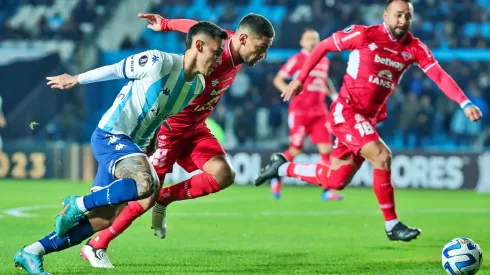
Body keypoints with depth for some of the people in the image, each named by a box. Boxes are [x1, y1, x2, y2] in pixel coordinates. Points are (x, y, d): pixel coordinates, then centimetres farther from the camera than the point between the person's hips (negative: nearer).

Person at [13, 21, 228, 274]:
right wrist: (75, 80, 8)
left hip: (134, 148, 9)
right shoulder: (159, 62, -18)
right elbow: (114, 70, -4)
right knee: (147, 184, -35)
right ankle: (78, 205, -15)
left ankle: (31, 253, 14)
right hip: (110, 136, -9)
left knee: (103, 220, 4)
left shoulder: (198, 85, 6)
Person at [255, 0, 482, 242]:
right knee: (382, 156, -23)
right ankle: (392, 225, -15)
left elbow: (439, 76, -9)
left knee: (336, 181, 10)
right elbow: (323, 47, -1)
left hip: (368, 118, 6)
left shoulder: (415, 48, -1)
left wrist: (465, 104, -22)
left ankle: (282, 167, 31)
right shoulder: (364, 35, -12)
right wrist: (300, 79, -2)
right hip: (346, 111, -6)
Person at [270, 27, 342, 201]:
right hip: (300, 110, -5)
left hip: (319, 111, 5)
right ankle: (277, 176, 26)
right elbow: (278, 80, -3)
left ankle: (327, 190, -2)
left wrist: (333, 94, 16)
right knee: (295, 150, -2)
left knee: (326, 149, -6)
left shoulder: (324, 61, 14)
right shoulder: (297, 60, -3)